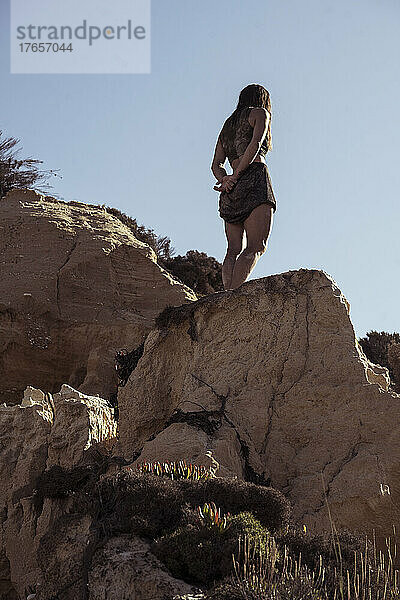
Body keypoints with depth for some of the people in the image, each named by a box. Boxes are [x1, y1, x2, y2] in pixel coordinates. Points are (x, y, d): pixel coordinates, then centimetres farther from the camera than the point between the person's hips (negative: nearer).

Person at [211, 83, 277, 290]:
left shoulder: (228, 126, 30)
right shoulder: (260, 113, 12)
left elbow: (216, 164, 17)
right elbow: (255, 144, -7)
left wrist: (224, 179, 0)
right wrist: (236, 175, -8)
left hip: (231, 193, 7)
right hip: (255, 176, -7)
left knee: (234, 250, -1)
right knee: (256, 246, -16)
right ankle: (234, 295, -33)